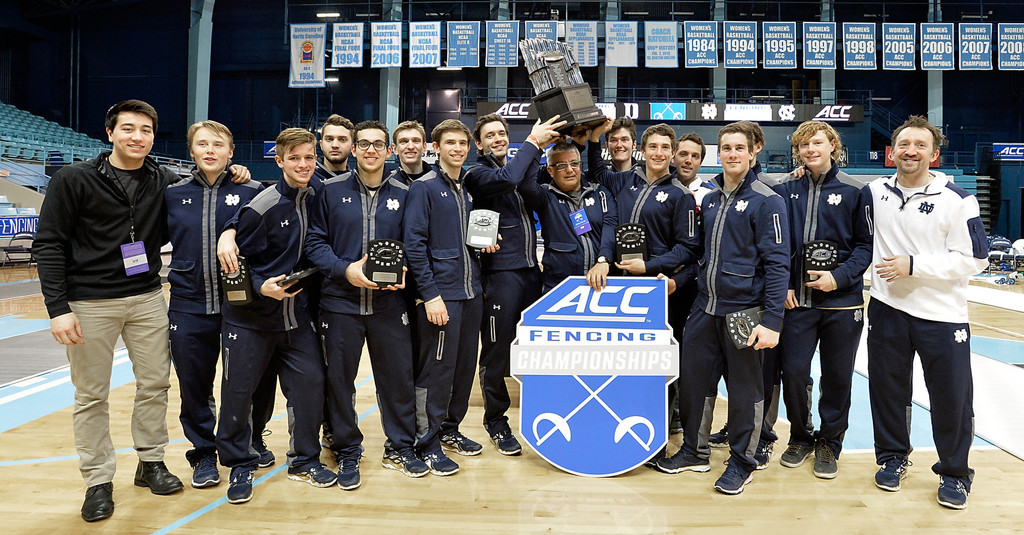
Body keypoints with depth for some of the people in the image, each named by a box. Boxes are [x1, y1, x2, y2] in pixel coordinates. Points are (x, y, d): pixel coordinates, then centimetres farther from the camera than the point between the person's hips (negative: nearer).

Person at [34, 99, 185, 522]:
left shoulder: (164, 182, 4)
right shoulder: (74, 180, -5)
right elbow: (48, 245, -5)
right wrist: (58, 307, -13)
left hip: (147, 300, 3)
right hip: (90, 303, -3)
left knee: (155, 384, 8)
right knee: (91, 396, 5)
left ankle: (151, 462, 25)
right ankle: (98, 481, 18)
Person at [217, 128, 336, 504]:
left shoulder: (314, 199, 2)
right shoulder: (261, 207, -14)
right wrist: (261, 287, -23)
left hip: (295, 314, 5)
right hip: (250, 318, -4)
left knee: (310, 381, 1)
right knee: (238, 391, 4)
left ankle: (304, 460, 19)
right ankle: (240, 465, 23)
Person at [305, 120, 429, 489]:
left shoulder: (402, 194, 7)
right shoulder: (331, 190, 2)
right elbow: (314, 241, 0)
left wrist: (404, 272, -8)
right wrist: (345, 269, -15)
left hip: (389, 303, 1)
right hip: (340, 302, -1)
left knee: (398, 376, 7)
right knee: (340, 379, 7)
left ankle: (400, 448, 26)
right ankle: (347, 453, 25)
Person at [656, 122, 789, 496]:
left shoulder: (766, 201, -9)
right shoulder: (709, 198, 12)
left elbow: (777, 263, -13)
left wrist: (772, 320, -19)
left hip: (743, 310, -6)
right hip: (705, 307, 6)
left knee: (745, 390, 6)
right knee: (693, 380, 11)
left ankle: (741, 462, 23)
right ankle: (694, 451, 30)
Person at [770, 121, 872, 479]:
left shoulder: (854, 191, 0)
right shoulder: (785, 191, 5)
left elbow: (866, 244, 0)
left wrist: (840, 277, -13)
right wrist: (782, 285, -4)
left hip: (842, 301, -1)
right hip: (796, 299, 1)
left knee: (837, 376, 7)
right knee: (793, 371, 0)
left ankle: (829, 443, 26)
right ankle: (801, 437, 24)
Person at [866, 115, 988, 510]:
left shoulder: (957, 201, -8)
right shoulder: (875, 192, 4)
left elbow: (974, 259, -9)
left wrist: (914, 266, -15)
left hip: (942, 314, -3)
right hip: (887, 309, 3)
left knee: (952, 397, 4)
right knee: (886, 388, 12)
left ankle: (954, 473, 24)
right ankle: (893, 457, 32)